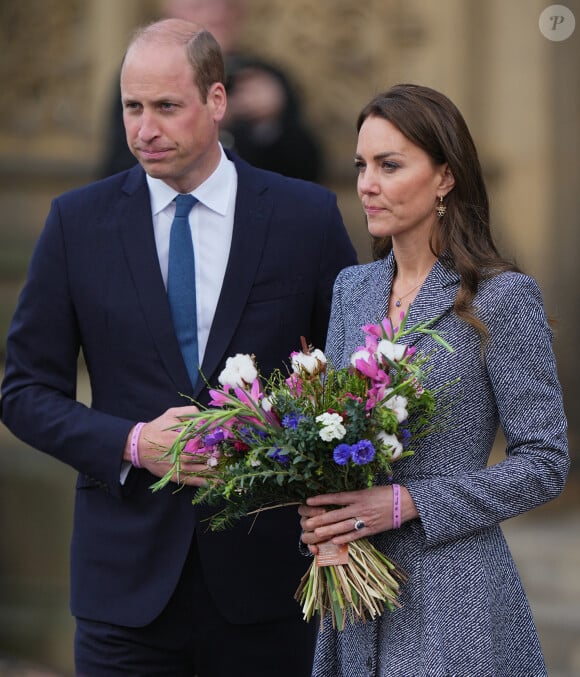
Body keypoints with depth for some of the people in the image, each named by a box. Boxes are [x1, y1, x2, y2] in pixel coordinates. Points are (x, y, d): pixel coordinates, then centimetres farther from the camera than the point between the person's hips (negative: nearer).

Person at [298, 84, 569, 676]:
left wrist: (406, 503, -17)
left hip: (452, 601, -5)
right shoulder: (353, 289, 9)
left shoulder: (502, 298, -9)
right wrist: (316, 512, -6)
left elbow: (544, 463, -10)